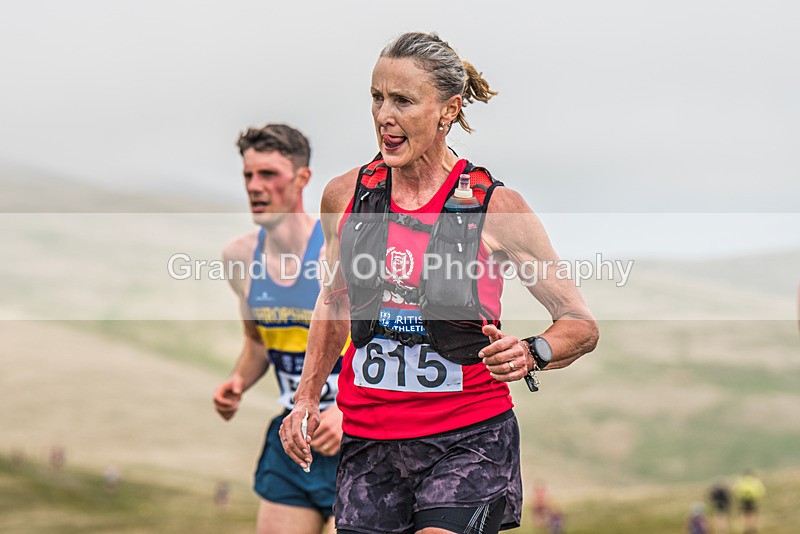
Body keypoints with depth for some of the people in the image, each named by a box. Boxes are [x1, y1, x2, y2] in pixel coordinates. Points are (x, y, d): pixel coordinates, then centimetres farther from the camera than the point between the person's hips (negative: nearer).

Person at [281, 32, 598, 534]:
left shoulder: (494, 206, -8)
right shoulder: (345, 195, 2)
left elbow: (582, 325, -2)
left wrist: (529, 354, -22)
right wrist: (307, 399, 15)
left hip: (469, 439, -4)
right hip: (369, 442, 4)